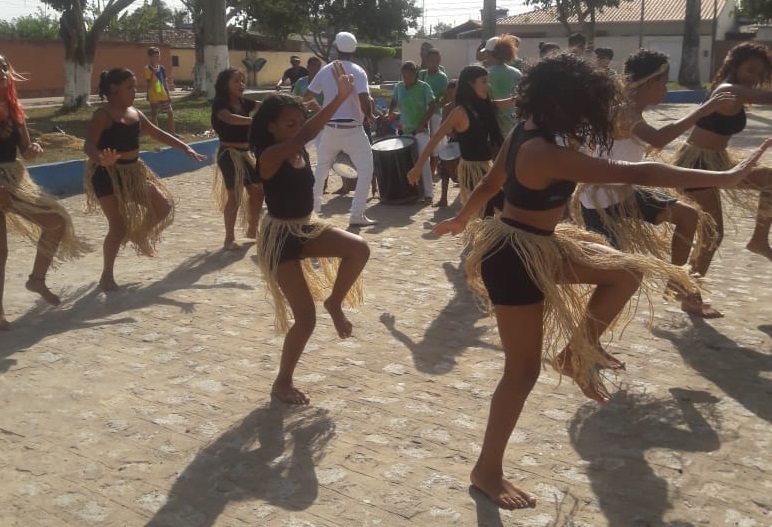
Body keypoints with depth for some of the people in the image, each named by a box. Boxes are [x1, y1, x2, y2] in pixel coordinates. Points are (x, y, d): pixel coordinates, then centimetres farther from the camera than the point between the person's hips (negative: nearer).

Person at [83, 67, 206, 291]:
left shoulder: (134, 113, 8)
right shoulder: (103, 115, -15)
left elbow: (157, 133, 17)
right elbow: (88, 145, -25)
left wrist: (185, 148, 12)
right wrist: (101, 158, -47)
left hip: (133, 171, 8)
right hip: (108, 175, -8)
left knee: (164, 206, 6)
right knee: (118, 227, -6)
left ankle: (138, 234, 32)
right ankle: (107, 275, 11)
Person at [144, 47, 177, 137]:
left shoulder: (162, 68, 9)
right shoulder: (148, 69, -7)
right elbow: (148, 83, -13)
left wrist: (168, 94, 11)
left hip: (164, 95, 6)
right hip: (154, 96, -6)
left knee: (170, 112, 7)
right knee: (154, 114, 2)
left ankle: (171, 132, 16)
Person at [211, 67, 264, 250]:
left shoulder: (244, 103, 8)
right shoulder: (220, 104, -14)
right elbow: (230, 119, -34)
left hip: (246, 153, 8)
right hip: (229, 154, -8)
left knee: (258, 190, 13)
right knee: (234, 196, -6)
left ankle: (252, 229, 31)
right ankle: (229, 239, 5)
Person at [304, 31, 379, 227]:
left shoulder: (325, 71, 3)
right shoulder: (357, 72, -10)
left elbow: (306, 97, 12)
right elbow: (364, 101, -22)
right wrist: (370, 116, -3)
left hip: (330, 129, 5)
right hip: (353, 130, -4)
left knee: (320, 170, 22)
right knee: (365, 170, 5)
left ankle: (312, 208, 31)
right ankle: (357, 215, -2)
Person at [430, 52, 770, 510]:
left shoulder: (525, 136, 1)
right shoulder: (547, 155, -28)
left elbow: (489, 185, 17)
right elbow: (636, 173, -32)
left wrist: (462, 220, 36)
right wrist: (727, 177, -30)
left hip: (537, 247, 10)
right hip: (516, 259, -10)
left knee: (627, 272, 9)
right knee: (524, 370, 1)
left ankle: (579, 352, 21)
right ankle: (488, 472, 16)